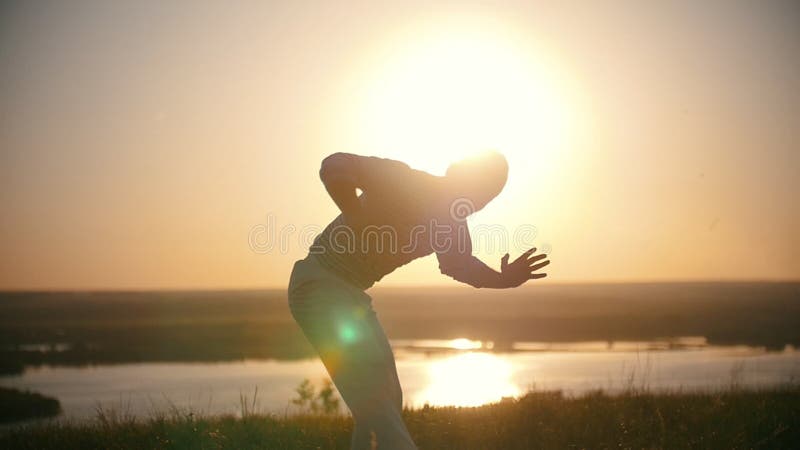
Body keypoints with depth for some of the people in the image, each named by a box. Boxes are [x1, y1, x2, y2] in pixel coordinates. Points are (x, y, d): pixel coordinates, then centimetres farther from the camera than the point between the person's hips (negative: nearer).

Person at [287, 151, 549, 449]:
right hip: (319, 289, -9)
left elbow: (458, 263, 19)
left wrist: (504, 279, 1)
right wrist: (361, 225, -32)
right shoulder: (401, 182, -21)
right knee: (380, 411, -17)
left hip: (351, 296, 9)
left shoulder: (449, 217, 4)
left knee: (387, 403, 13)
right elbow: (334, 167, -33)